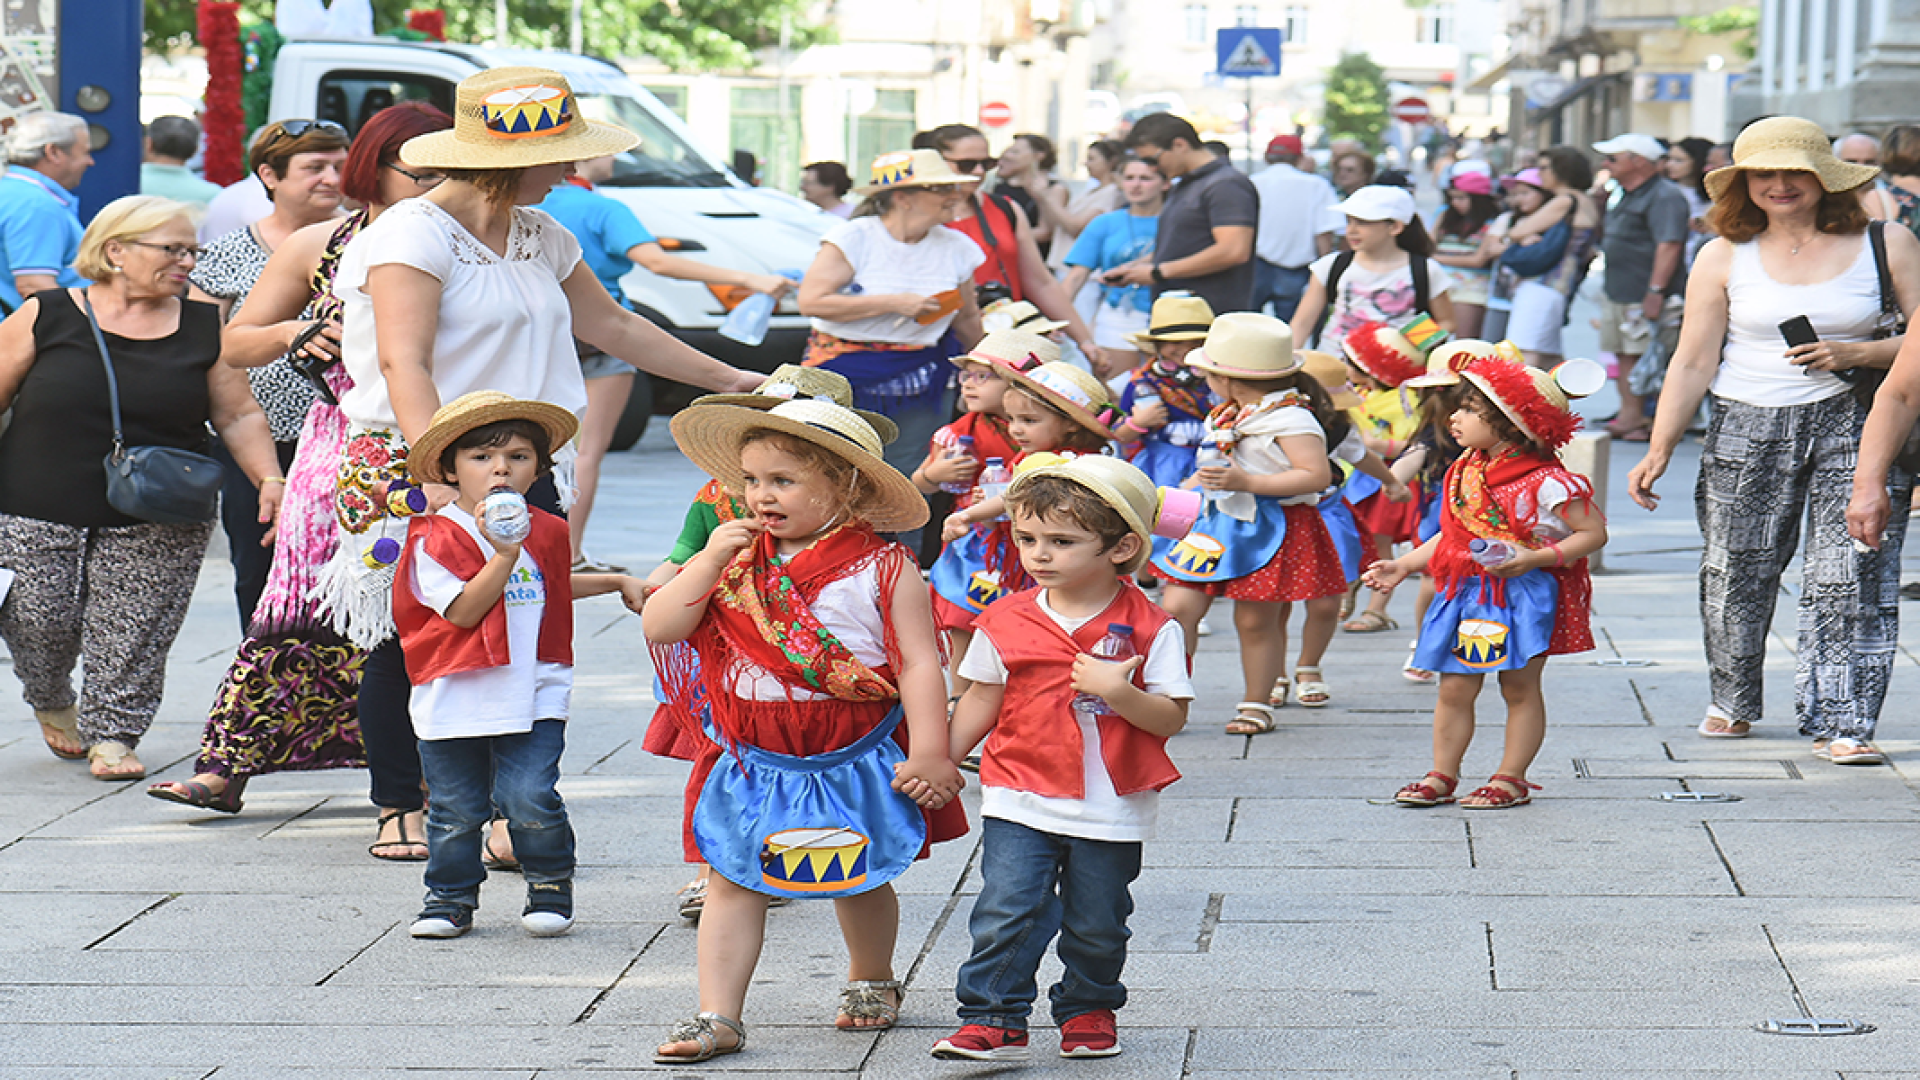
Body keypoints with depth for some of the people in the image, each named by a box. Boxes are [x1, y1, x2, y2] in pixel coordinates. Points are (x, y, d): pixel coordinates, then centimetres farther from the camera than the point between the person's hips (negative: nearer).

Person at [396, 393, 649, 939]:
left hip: (534, 694, 2)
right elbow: (463, 610, -17)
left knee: (530, 800, -11)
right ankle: (451, 895, 25)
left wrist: (616, 582, 32)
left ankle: (550, 887, 9)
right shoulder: (437, 539, -8)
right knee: (456, 809, 6)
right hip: (455, 700, -2)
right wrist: (504, 555, -23)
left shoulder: (547, 532, 10)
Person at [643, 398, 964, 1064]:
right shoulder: (734, 559, 1)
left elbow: (919, 663, -10)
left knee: (858, 882, 15)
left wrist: (928, 754, -16)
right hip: (752, 758, 2)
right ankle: (717, 1016, 2)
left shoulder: (881, 570, -10)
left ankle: (871, 982, 40)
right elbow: (659, 628, -4)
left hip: (854, 757, -2)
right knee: (732, 882, -1)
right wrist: (711, 560, -13)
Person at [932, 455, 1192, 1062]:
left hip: (1112, 808, -1)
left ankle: (1088, 1009, 32)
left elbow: (1171, 719, -7)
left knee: (1096, 923, 10)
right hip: (1020, 802, 1)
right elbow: (981, 704, 11)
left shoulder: (1151, 629, -6)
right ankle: (992, 1019, -3)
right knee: (1005, 912, -11)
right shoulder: (1005, 624, 1)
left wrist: (1118, 693, -24)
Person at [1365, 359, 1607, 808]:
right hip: (1467, 593, 7)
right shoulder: (1466, 473, 9)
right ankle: (1441, 776, 13)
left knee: (1519, 688, 4)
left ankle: (1511, 779, 11)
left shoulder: (1546, 482, -14)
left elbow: (1593, 533, -13)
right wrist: (1404, 565, 14)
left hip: (1523, 595, -7)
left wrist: (1534, 558, -22)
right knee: (1454, 688, 6)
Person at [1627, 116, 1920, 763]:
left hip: (1855, 424, -1)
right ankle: (1732, 702, 28)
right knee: (1735, 575, 6)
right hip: (1747, 430, 2)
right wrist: (1658, 452, 0)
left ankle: (1841, 722, -6)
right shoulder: (1724, 258, 5)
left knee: (1852, 579, -9)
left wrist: (1854, 355, -15)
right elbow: (1693, 362, 5)